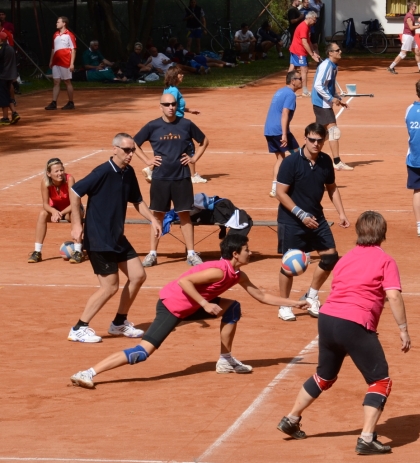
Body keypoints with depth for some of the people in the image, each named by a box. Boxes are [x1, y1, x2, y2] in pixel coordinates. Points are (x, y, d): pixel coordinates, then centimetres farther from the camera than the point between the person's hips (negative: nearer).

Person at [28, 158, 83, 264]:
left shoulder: (69, 179, -30)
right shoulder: (45, 182, -23)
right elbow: (45, 204, -21)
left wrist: (61, 213, -44)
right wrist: (54, 211, -42)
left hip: (70, 209, -2)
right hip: (55, 210, 2)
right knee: (42, 214, -26)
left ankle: (78, 251, -31)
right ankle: (37, 252, -22)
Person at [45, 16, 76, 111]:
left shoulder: (69, 35, -7)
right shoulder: (56, 35, 13)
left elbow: (73, 49, -9)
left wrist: (72, 63, -15)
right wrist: (51, 61, 15)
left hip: (65, 63, -6)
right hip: (56, 63, 6)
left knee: (67, 82, 2)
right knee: (56, 82, 3)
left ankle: (71, 103, 10)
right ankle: (53, 103, 1)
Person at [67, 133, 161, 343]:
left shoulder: (128, 173, 4)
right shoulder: (103, 172, -19)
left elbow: (137, 201, 16)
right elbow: (74, 191, -19)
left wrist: (152, 219, 0)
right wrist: (76, 224, -22)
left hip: (117, 237, 8)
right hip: (98, 239, -8)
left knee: (138, 276, 9)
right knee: (110, 287, -8)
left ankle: (119, 323, 25)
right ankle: (79, 329, 4)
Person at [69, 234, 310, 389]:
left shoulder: (238, 275, 8)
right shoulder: (219, 271, -21)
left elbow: (262, 296, 18)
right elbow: (184, 281, -27)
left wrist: (294, 302, 17)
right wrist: (205, 304, -27)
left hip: (189, 306, 10)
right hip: (172, 305, -10)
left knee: (233, 307, 10)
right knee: (143, 351, -22)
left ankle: (226, 361, 18)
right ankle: (89, 373, -27)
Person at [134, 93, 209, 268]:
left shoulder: (186, 125, 0)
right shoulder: (153, 126, -1)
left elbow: (204, 141, 13)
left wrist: (194, 158, 3)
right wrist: (147, 160, 1)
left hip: (182, 177, 0)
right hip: (160, 178, 0)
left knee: (185, 214, 3)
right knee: (157, 215, 5)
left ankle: (191, 253, 8)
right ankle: (152, 254, 10)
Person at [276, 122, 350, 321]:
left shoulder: (326, 161, -1)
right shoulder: (291, 162, -17)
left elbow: (332, 188, 13)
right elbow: (281, 193, -16)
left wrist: (341, 213, 3)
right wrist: (301, 215, -22)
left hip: (316, 217, 6)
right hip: (291, 220, -5)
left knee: (330, 257, 4)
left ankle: (311, 296, 24)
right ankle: (284, 306, 14)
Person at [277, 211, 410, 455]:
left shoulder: (345, 259, 19)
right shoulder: (385, 261, 0)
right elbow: (394, 296, -12)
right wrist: (403, 329, -8)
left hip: (327, 318, 7)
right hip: (355, 325, -7)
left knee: (325, 376, 28)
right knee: (380, 381, 2)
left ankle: (291, 420, 38)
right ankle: (367, 439, -8)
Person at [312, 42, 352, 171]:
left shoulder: (334, 66, 12)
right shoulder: (326, 66, -18)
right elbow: (318, 85, -24)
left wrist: (338, 99, 12)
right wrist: (331, 98, -23)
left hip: (325, 104, 10)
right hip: (321, 103, -10)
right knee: (334, 130, -12)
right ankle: (337, 162, -13)